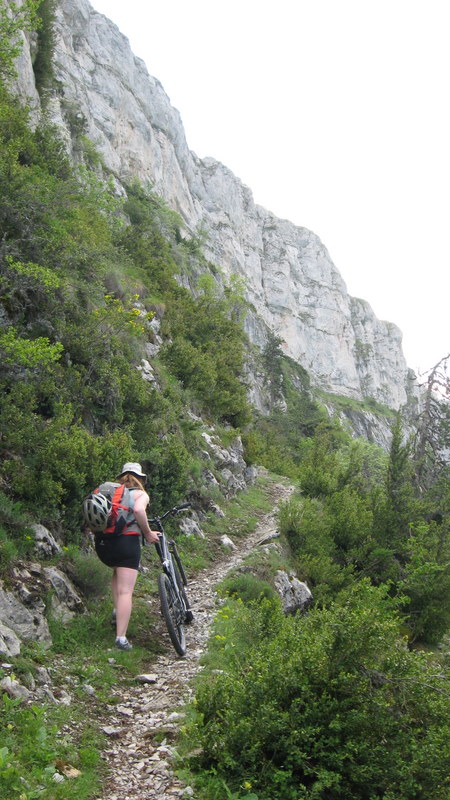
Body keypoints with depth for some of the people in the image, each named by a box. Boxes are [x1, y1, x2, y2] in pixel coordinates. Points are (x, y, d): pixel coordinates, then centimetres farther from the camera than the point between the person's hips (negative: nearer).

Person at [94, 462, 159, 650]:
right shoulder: (140, 494, 8)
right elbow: (138, 510, -15)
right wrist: (147, 532, -5)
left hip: (101, 543, 5)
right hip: (126, 541, -5)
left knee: (118, 571, 35)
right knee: (125, 591, -5)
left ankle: (117, 610, 25)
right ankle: (121, 638, -11)